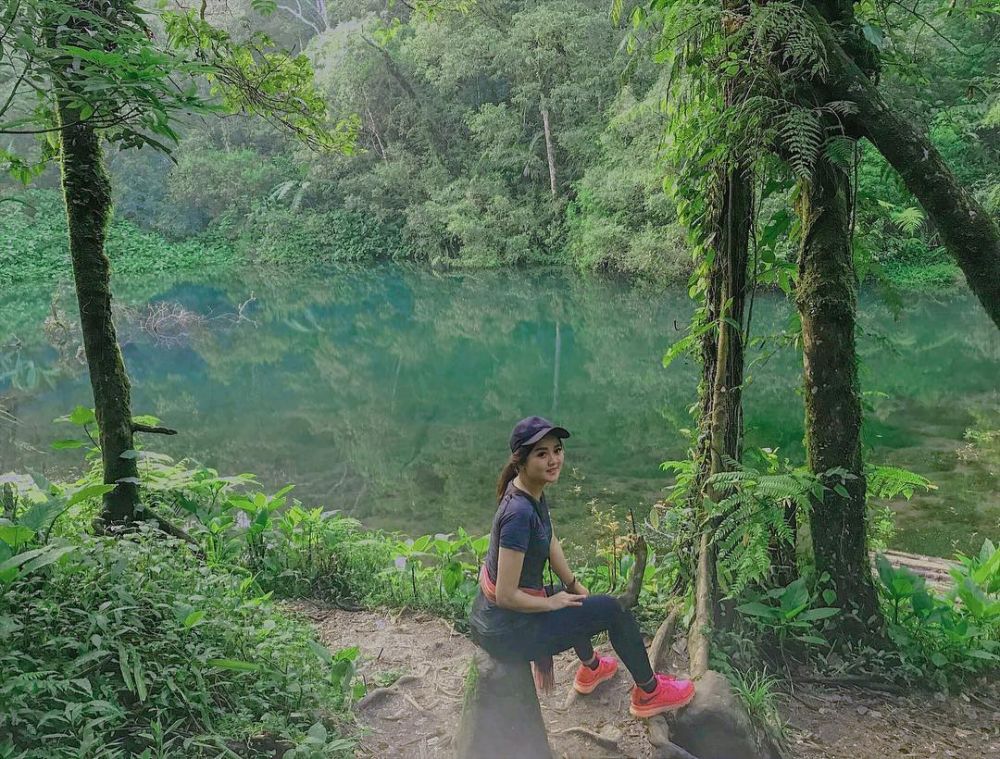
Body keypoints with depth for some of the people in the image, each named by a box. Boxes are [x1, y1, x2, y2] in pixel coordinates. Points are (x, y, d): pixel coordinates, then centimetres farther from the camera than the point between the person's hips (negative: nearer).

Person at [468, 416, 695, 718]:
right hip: (507, 631, -9)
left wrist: (574, 585, 12)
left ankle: (590, 668, 57)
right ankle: (649, 693, 22)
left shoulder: (533, 491, -3)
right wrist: (552, 603, -13)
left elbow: (550, 542, 14)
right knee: (614, 610, 1)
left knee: (576, 599, 33)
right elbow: (507, 596, -28)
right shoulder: (520, 513, -30)